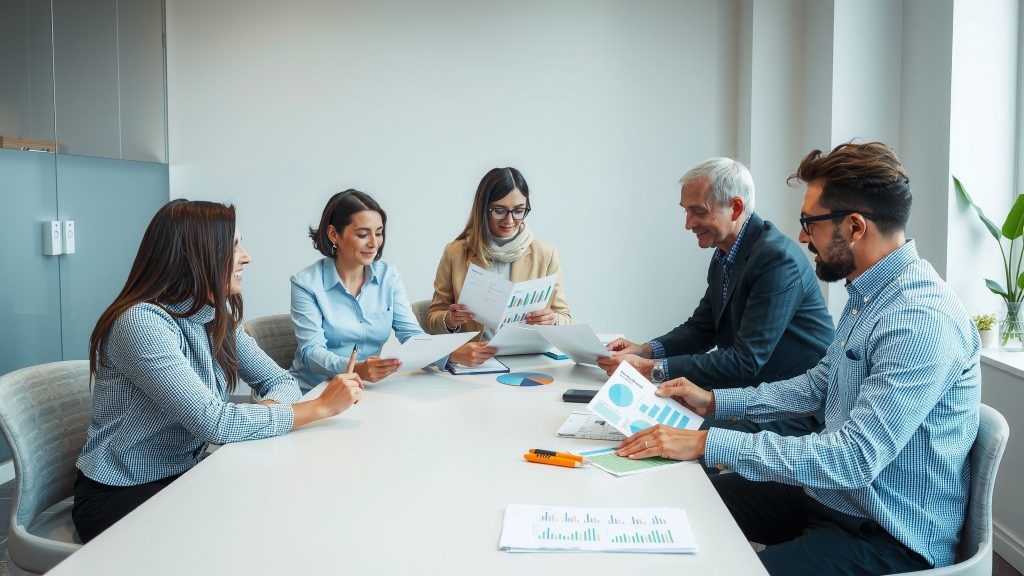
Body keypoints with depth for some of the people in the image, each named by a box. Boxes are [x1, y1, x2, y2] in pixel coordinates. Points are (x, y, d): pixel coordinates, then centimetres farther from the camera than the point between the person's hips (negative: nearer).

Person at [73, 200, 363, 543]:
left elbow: (281, 381, 1)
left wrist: (265, 409, -24)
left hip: (183, 477, 7)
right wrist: (322, 407, -25)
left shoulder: (217, 317, 1)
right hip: (119, 497, -7)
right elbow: (214, 423, -31)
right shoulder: (142, 322, -25)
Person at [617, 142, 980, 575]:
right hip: (833, 494, 9)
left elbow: (855, 458, -32)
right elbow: (818, 384, 15)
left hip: (889, 539, -9)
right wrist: (714, 401, 7)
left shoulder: (923, 322, -28)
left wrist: (707, 443, -32)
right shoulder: (868, 294, 4)